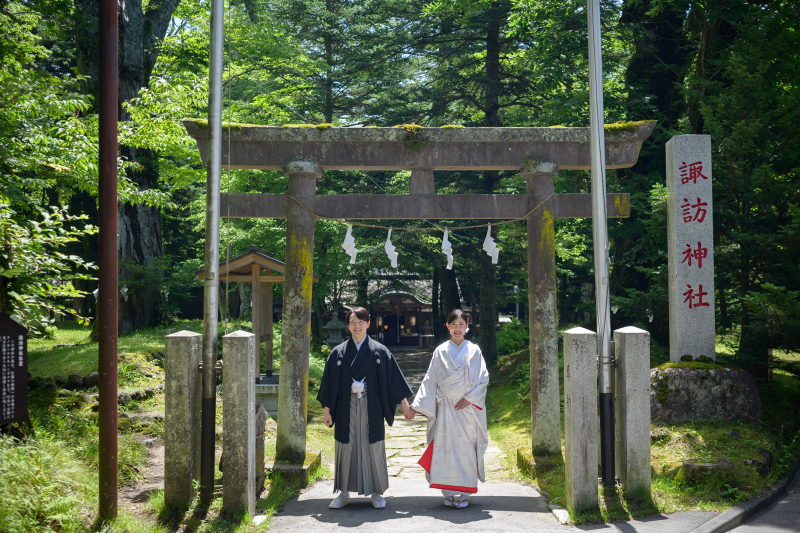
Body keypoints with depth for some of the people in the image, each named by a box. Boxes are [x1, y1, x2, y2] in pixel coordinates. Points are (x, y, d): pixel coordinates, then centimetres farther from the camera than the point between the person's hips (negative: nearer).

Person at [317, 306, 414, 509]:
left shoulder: (379, 351, 1)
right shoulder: (338, 353, 4)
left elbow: (394, 378, 3)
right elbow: (329, 383, 6)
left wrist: (405, 405, 1)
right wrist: (327, 411, 2)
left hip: (371, 408, -1)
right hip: (346, 408, 1)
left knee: (373, 447, 3)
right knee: (346, 448, 5)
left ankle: (377, 493, 16)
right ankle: (344, 493, 16)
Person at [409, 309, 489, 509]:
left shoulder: (474, 351, 4)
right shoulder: (440, 351, 6)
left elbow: (483, 380, 4)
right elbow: (430, 380, 7)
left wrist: (470, 398, -9)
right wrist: (417, 405, 1)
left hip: (467, 408, -1)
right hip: (446, 408, 1)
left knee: (466, 449, -1)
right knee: (445, 448, -1)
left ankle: (464, 494, 7)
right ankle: (448, 493, 8)